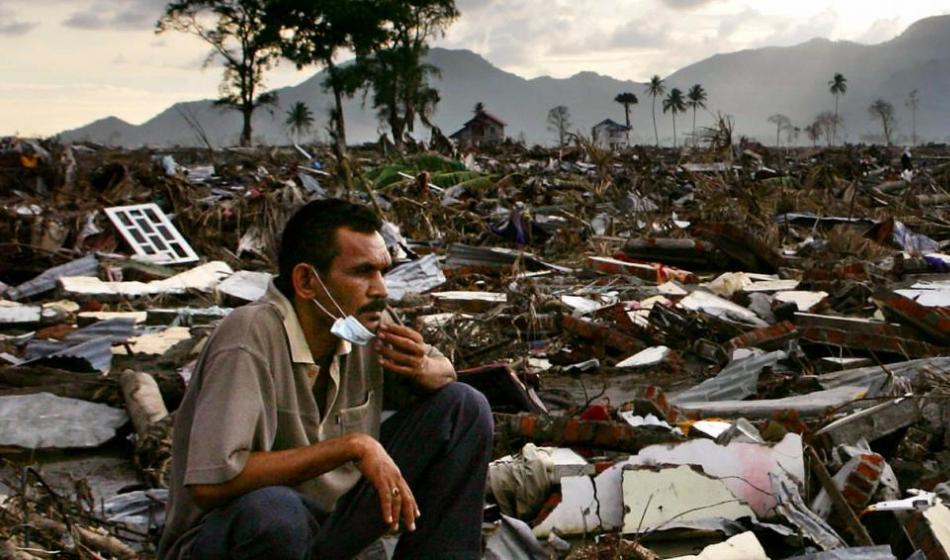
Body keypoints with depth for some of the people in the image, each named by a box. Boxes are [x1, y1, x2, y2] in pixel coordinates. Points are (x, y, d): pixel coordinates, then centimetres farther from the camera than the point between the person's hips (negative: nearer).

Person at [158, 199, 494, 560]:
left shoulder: (363, 321, -7)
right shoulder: (250, 339, -27)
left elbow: (446, 374, 12)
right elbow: (211, 482, -36)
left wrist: (423, 368, -14)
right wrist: (352, 445, -32)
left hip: (329, 521, 7)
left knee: (463, 407, -2)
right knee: (271, 511, -43)